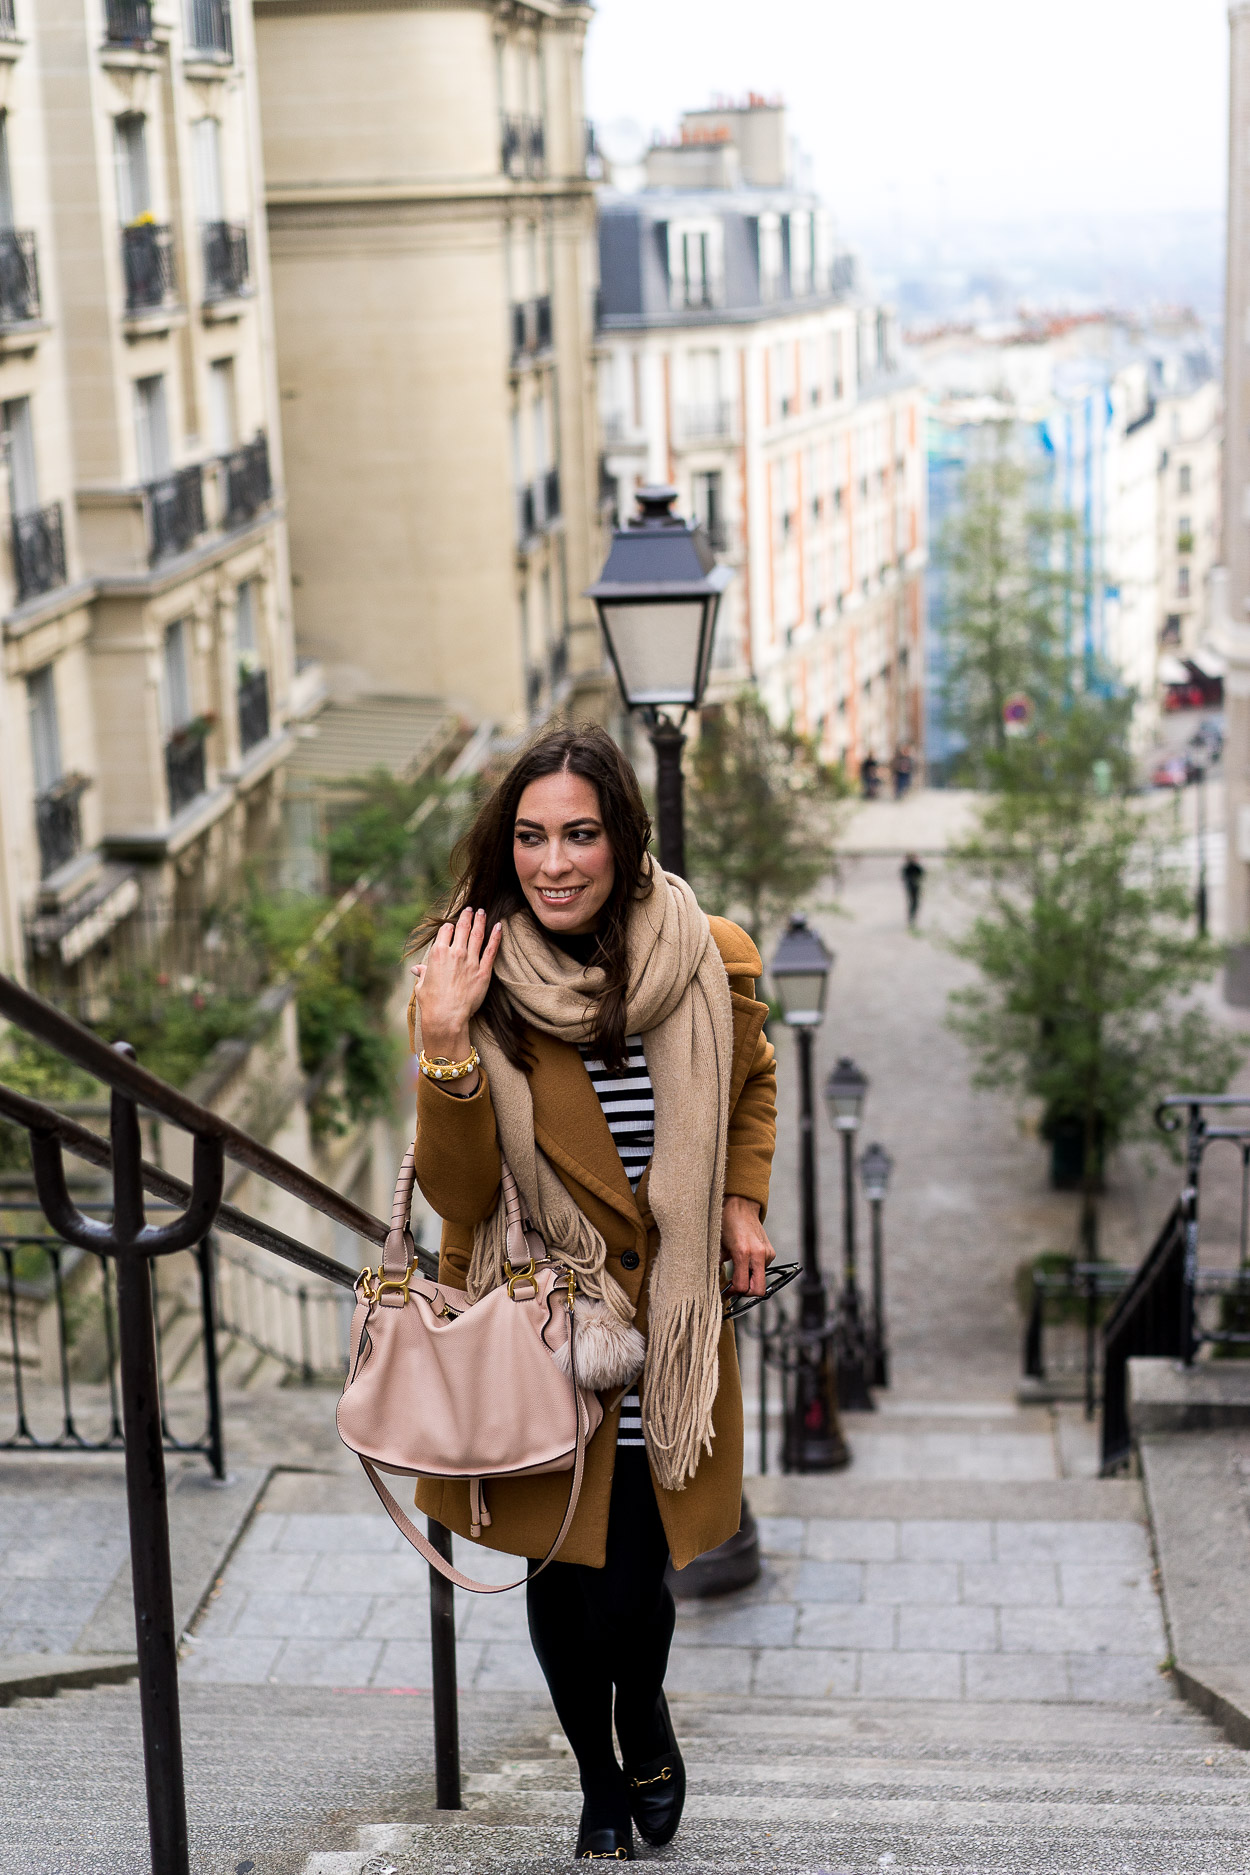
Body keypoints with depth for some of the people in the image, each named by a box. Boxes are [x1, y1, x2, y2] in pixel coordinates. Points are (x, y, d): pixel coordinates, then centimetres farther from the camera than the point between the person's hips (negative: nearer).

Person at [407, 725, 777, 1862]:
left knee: (631, 1583, 0)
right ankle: (600, 1781, 39)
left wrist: (741, 1204, 1)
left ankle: (646, 1716, 37)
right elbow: (457, 1194, -16)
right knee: (560, 1570, 10)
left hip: (665, 1320, 1)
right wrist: (445, 1044, -28)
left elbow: (754, 1087, 15)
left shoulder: (712, 965, -8)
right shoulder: (468, 983, -12)